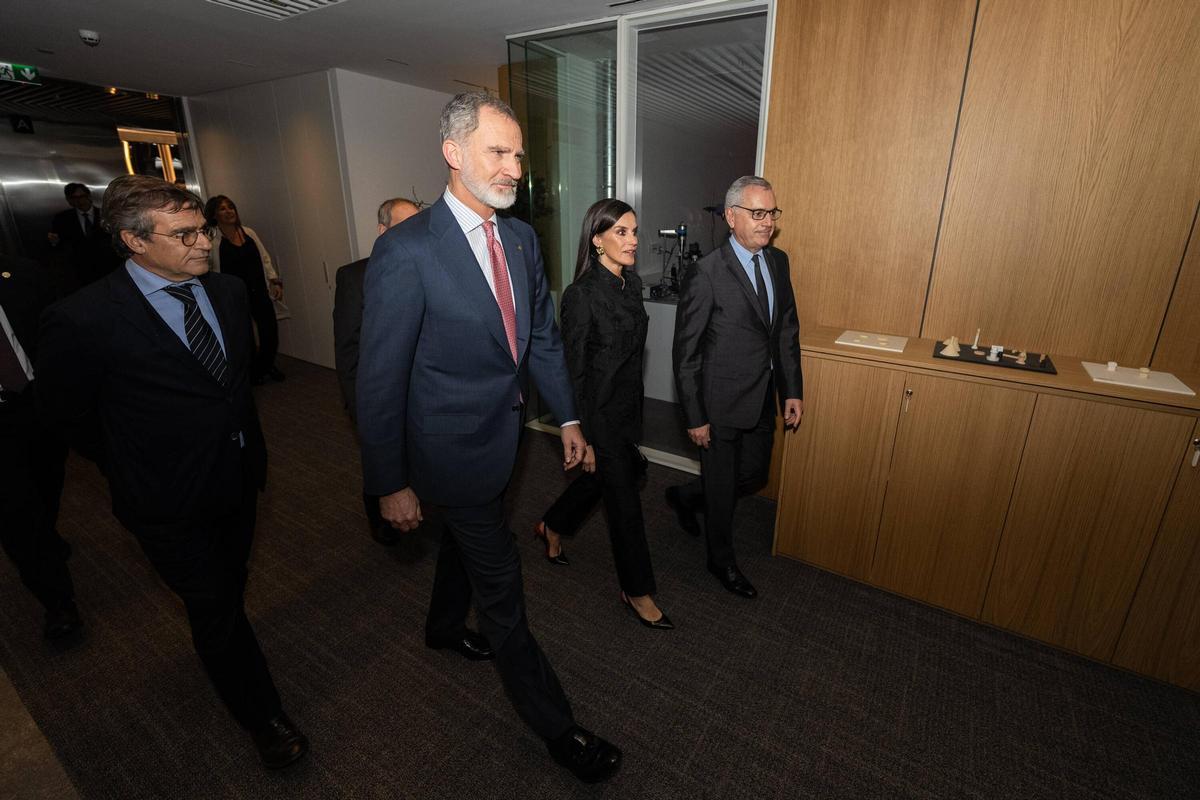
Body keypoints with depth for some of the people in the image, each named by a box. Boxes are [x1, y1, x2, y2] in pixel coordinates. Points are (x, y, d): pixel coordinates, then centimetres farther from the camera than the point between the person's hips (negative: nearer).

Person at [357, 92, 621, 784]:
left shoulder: (521, 238, 1)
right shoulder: (407, 250, -21)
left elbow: (544, 335, 8)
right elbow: (381, 378, -17)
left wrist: (568, 417, 8)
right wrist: (391, 484, -12)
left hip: (504, 433, 7)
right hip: (455, 447, -7)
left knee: (467, 537, 29)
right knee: (502, 586, 6)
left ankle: (443, 625, 59)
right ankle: (557, 726, 27)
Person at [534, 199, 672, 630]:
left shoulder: (632, 283, 3)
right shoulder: (582, 295, -20)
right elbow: (575, 372, -18)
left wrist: (637, 412, 17)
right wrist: (585, 438, -16)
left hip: (628, 405, 8)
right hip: (600, 413, -8)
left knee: (600, 478, 25)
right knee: (624, 501, 5)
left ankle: (551, 526, 52)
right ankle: (636, 590, 27)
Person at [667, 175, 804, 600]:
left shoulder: (778, 261, 4)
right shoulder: (705, 273, -18)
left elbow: (787, 330, 11)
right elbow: (685, 353, -15)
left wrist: (792, 390, 7)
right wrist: (694, 416, -14)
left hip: (763, 401, 7)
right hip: (721, 404, -7)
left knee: (754, 477, 21)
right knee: (722, 489, 11)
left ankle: (685, 496, 47)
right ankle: (722, 561, 38)